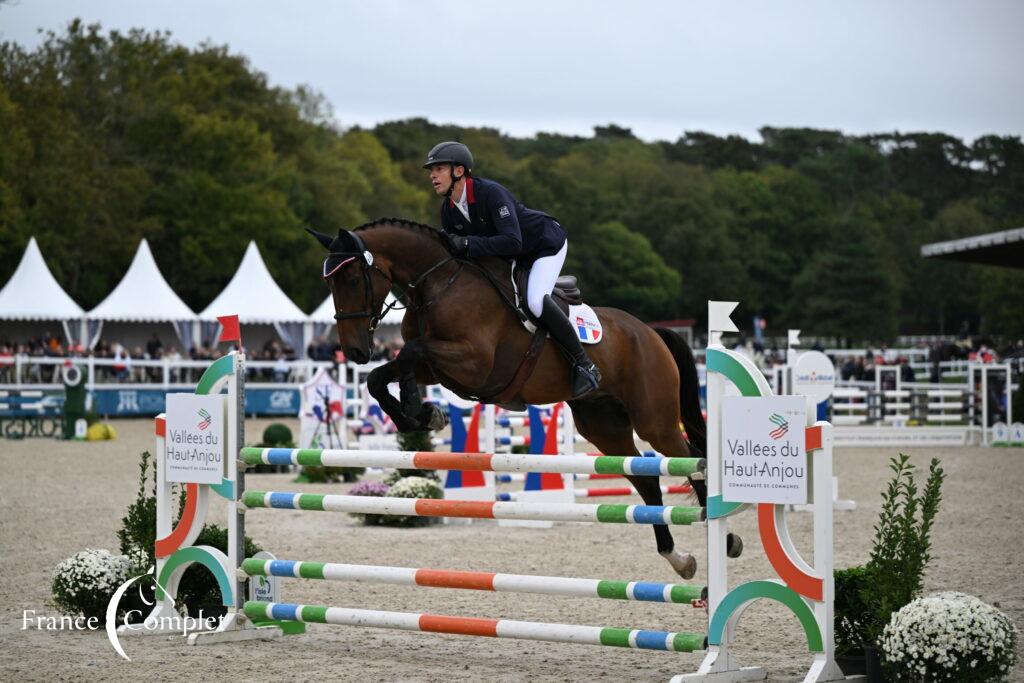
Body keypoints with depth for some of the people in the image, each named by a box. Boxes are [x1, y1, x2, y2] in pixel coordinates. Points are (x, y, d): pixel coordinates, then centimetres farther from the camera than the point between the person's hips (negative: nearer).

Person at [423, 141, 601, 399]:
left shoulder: (491, 193, -32)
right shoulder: (448, 209, -7)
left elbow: (512, 242, -41)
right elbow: (451, 250, 2)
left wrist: (467, 244, -45)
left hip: (546, 244, -9)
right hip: (516, 258, 9)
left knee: (535, 301, -32)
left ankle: (584, 365, -19)